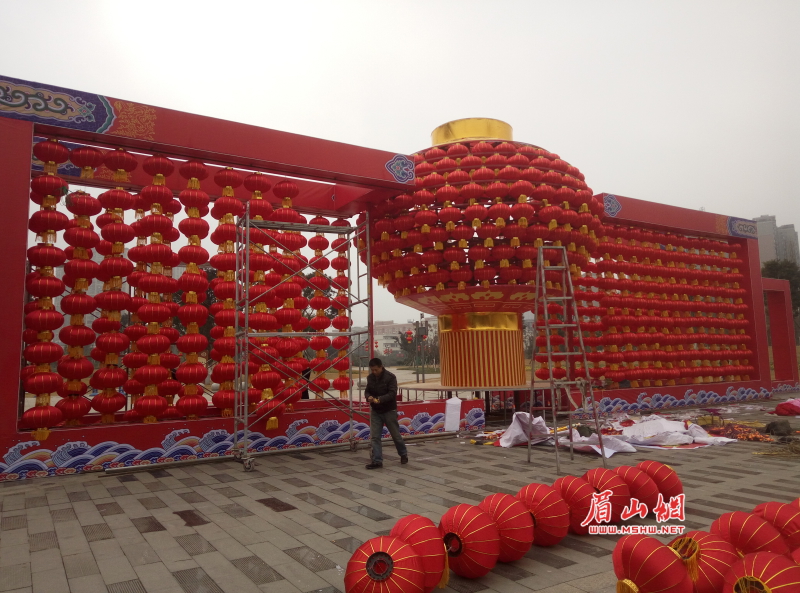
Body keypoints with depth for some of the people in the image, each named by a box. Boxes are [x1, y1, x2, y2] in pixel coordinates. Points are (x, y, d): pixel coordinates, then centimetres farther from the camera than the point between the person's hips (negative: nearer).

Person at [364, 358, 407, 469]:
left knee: (396, 435, 9)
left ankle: (403, 454, 31)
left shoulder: (390, 377, -15)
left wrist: (380, 399, -35)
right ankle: (377, 460, 4)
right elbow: (367, 390, 7)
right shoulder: (370, 377, 1)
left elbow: (392, 393, -20)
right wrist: (369, 397, -17)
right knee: (375, 436, -2)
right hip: (375, 411, 4)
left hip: (389, 411, -4)